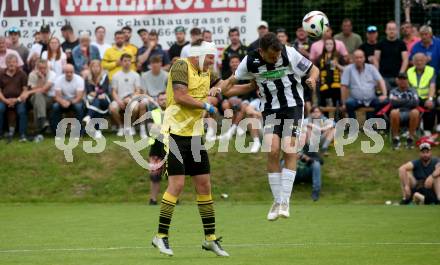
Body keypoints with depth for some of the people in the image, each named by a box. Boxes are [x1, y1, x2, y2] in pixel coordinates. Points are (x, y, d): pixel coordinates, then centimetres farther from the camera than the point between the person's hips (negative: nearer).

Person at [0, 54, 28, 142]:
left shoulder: (22, 74, 6)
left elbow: (25, 90, 2)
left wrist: (17, 99, -13)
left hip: (19, 99, -1)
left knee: (22, 110, -30)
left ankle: (22, 134, -22)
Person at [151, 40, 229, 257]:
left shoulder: (206, 73, 14)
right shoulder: (181, 66, -10)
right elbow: (180, 96, -20)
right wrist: (205, 105, -13)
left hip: (195, 136, 8)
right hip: (176, 133, -8)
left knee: (204, 185, 7)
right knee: (177, 184, -11)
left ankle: (210, 238, 13)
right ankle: (161, 236, -3)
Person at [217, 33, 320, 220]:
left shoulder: (290, 54, -14)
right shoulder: (250, 61, -8)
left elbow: (313, 69, -2)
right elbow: (233, 80, 9)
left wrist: (312, 79, -24)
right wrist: (221, 89, -9)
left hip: (293, 106, -2)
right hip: (271, 109, 2)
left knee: (289, 151, -14)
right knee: (273, 151, -12)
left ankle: (285, 200, -10)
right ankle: (277, 201, 0)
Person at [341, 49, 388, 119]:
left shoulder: (371, 68, 8)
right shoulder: (348, 69, 0)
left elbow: (380, 81, 3)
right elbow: (344, 86, -4)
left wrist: (384, 95, -14)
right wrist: (344, 103, -9)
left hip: (371, 99, 2)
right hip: (356, 100, -2)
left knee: (384, 102, -24)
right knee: (349, 103, -35)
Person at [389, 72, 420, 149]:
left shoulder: (412, 91, 18)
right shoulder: (393, 91, 17)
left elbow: (415, 103, -2)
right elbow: (393, 103, -4)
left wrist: (400, 102, -3)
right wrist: (408, 101, -2)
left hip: (409, 115, 0)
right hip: (398, 116, 0)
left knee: (415, 112, -35)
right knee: (394, 112, -36)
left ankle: (410, 138, -21)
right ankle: (396, 138, -20)